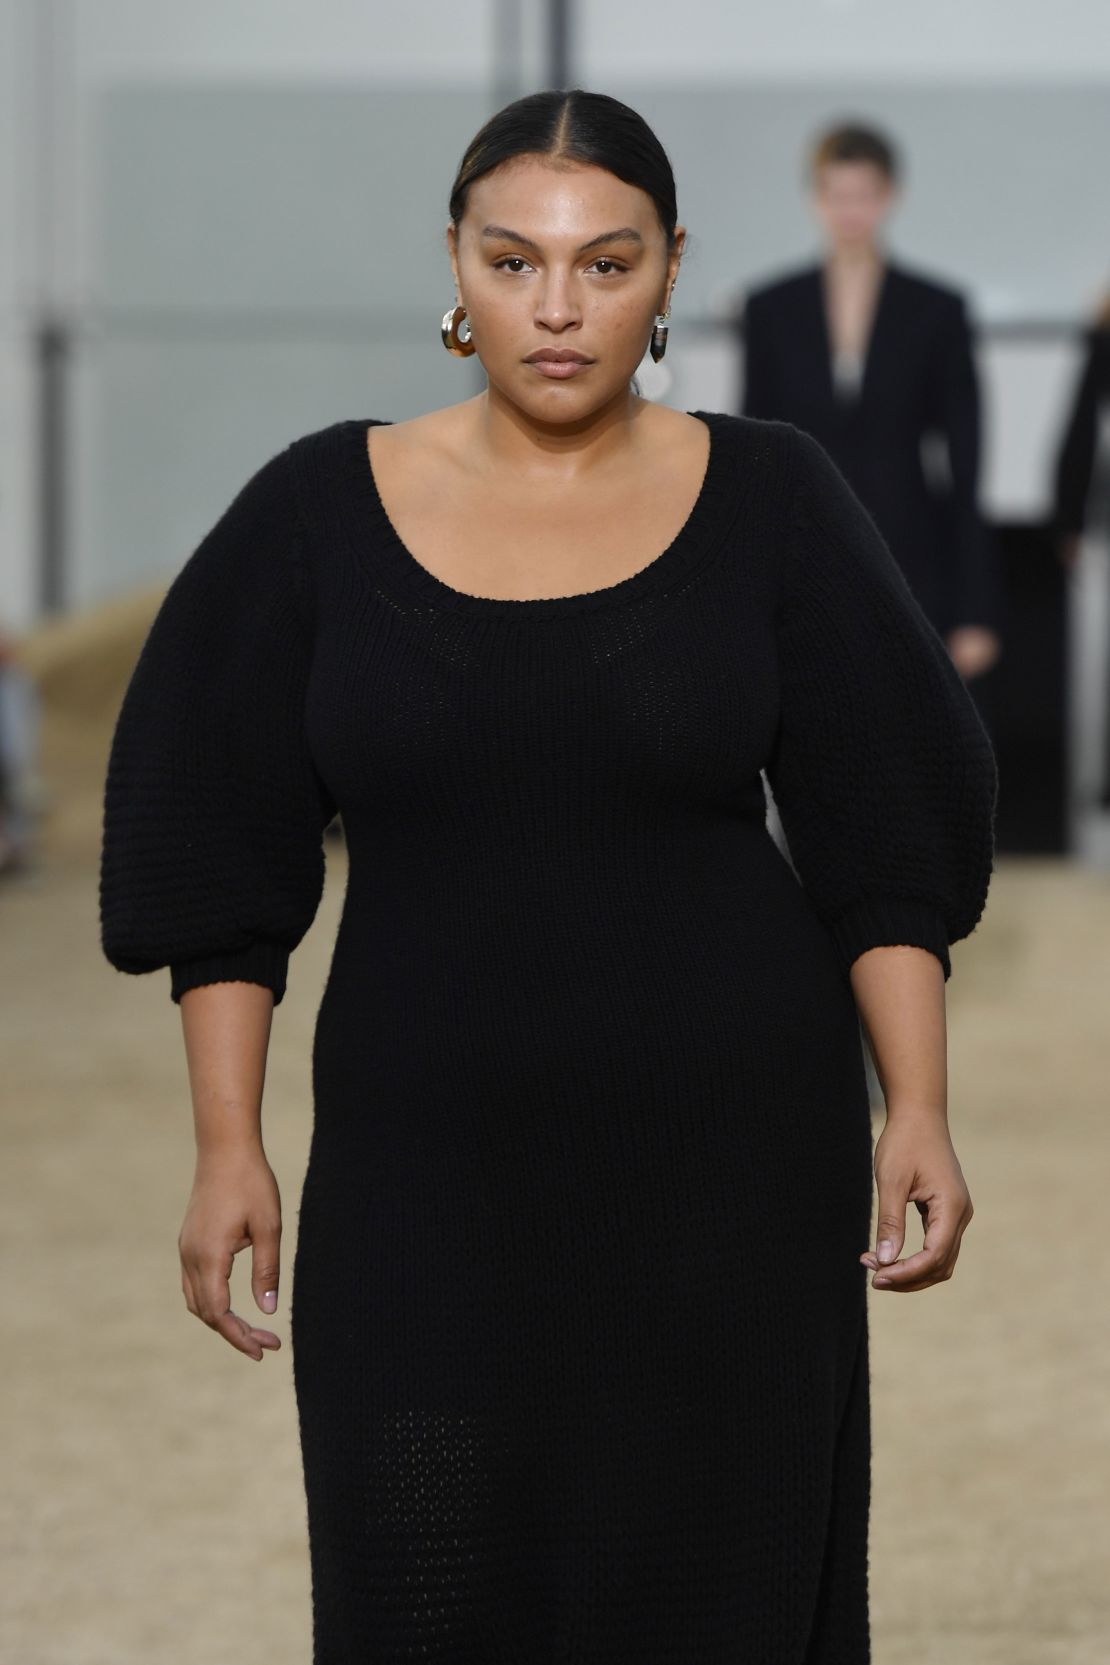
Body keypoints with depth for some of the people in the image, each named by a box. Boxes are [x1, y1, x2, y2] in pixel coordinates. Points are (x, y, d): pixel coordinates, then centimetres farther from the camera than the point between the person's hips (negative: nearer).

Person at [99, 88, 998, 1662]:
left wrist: (917, 1112, -6)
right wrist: (228, 1148, -2)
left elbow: (882, 843, 2)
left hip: (729, 1155, 0)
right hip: (426, 1164, 0)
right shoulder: (320, 512, 0)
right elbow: (221, 858, 3)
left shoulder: (771, 501, 0)